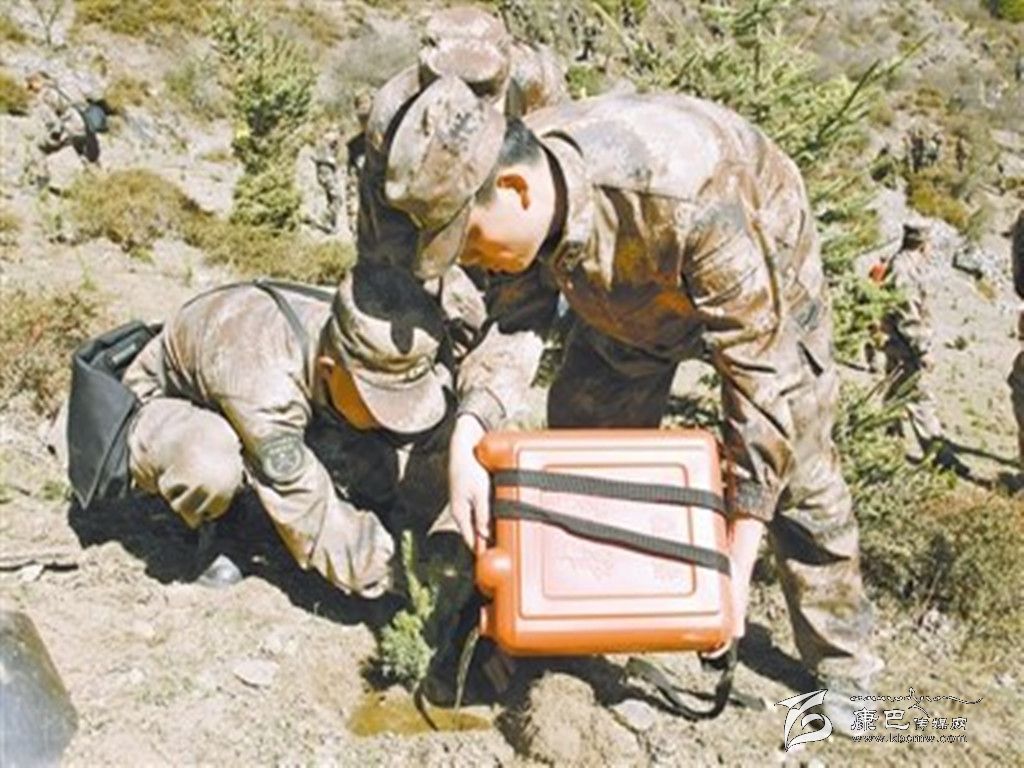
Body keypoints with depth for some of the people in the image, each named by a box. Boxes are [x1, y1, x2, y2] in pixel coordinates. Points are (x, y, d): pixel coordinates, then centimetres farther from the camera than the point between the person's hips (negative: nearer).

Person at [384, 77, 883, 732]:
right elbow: (515, 323, -24)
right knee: (581, 428, 2)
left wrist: (739, 558, -38)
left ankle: (842, 664, 15)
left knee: (796, 472, -4)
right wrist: (467, 435, -44)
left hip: (761, 275, -5)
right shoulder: (506, 181, -28)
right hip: (627, 290, 5)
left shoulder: (685, 202, -46)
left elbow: (761, 369, -41)